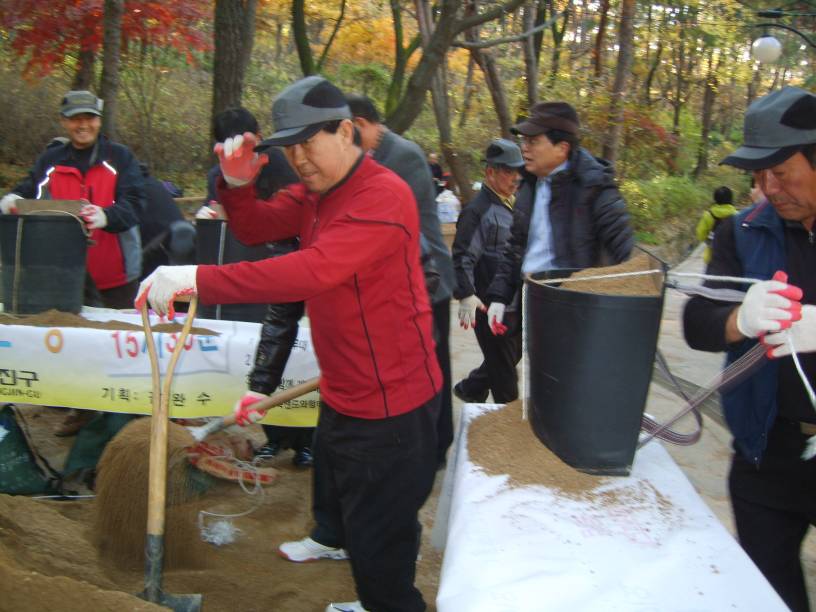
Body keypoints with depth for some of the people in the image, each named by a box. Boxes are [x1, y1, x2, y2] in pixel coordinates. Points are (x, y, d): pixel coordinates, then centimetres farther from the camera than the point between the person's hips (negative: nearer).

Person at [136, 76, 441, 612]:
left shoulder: (382, 197, -24)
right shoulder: (316, 188, 7)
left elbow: (312, 270, -36)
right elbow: (257, 229, 9)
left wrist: (197, 280, -39)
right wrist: (238, 184, -12)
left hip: (391, 406, -9)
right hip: (343, 398, 9)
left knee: (379, 544, 3)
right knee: (352, 523, 24)